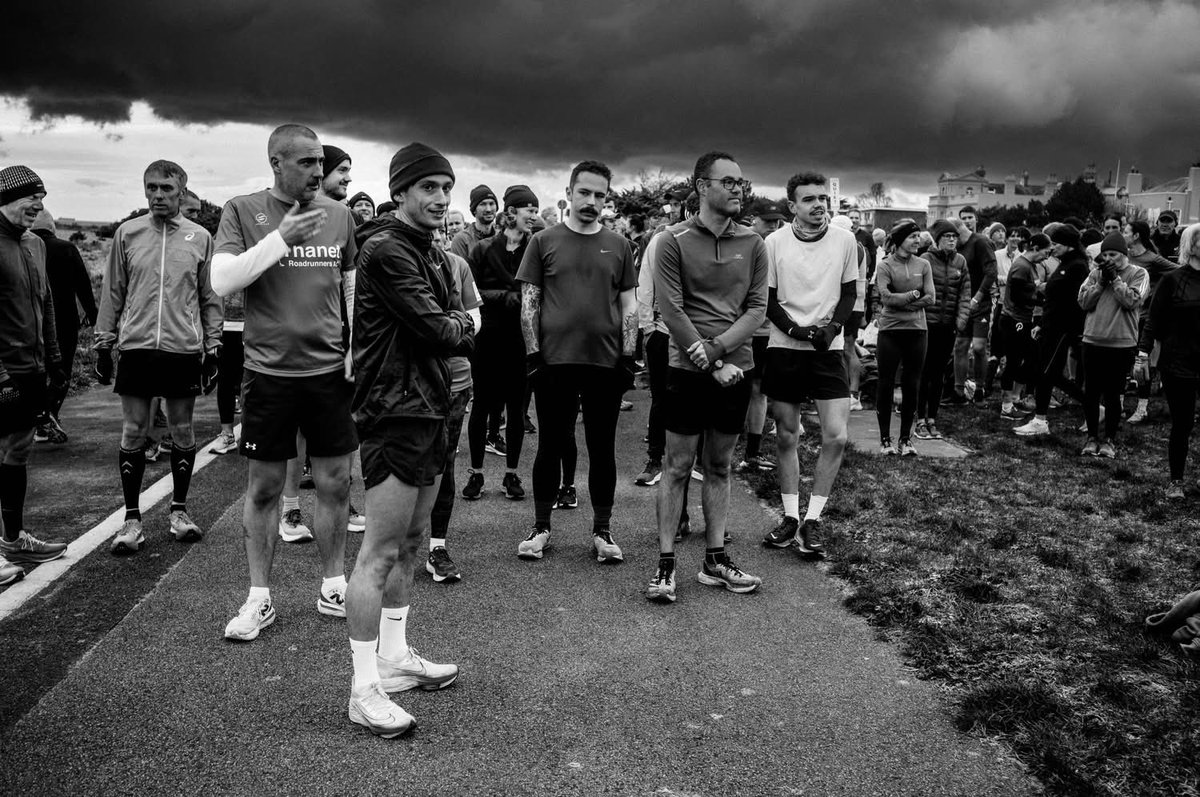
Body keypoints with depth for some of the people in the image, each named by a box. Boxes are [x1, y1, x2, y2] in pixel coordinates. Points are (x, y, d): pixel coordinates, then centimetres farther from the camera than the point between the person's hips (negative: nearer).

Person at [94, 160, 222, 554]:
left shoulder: (200, 238, 4)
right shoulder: (127, 233, 5)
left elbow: (210, 298, 7)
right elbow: (112, 293, 8)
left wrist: (212, 350, 4)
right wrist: (103, 344, 5)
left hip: (184, 348, 0)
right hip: (137, 346, 0)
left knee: (182, 431, 7)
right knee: (133, 432, 3)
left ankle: (179, 509, 22)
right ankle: (132, 518, 13)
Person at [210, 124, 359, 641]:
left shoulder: (339, 214, 5)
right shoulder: (243, 212, -2)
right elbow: (222, 282, -12)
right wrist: (280, 237, -18)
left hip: (331, 369, 2)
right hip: (269, 370, -2)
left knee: (335, 483, 7)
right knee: (264, 487, 6)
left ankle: (333, 588, 24)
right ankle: (259, 599, 19)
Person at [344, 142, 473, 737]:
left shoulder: (435, 256, 18)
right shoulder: (385, 249, -13)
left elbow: (465, 329, 13)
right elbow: (441, 330, -16)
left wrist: (449, 329, -6)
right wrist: (456, 328, 3)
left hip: (432, 408, 10)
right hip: (395, 411, -10)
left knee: (409, 543, 16)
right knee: (381, 552, -7)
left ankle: (395, 657, 29)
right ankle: (365, 692, -1)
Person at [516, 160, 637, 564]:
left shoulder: (618, 246, 9)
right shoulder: (544, 241, 4)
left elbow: (629, 305, 9)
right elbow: (529, 302, 3)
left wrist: (628, 357, 1)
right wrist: (533, 353, -5)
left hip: (606, 363, 1)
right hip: (555, 361, -1)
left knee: (602, 448, 8)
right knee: (551, 445, 7)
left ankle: (602, 530, 18)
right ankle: (540, 527, 19)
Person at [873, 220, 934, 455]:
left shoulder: (923, 265, 6)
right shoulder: (885, 266, -4)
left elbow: (930, 299, -3)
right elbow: (885, 297, -17)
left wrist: (900, 301, -10)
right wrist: (913, 295, -9)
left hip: (917, 330, 3)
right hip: (890, 330, -3)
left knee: (912, 386, 6)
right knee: (886, 385, 3)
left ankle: (906, 439, 17)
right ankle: (885, 439, 14)